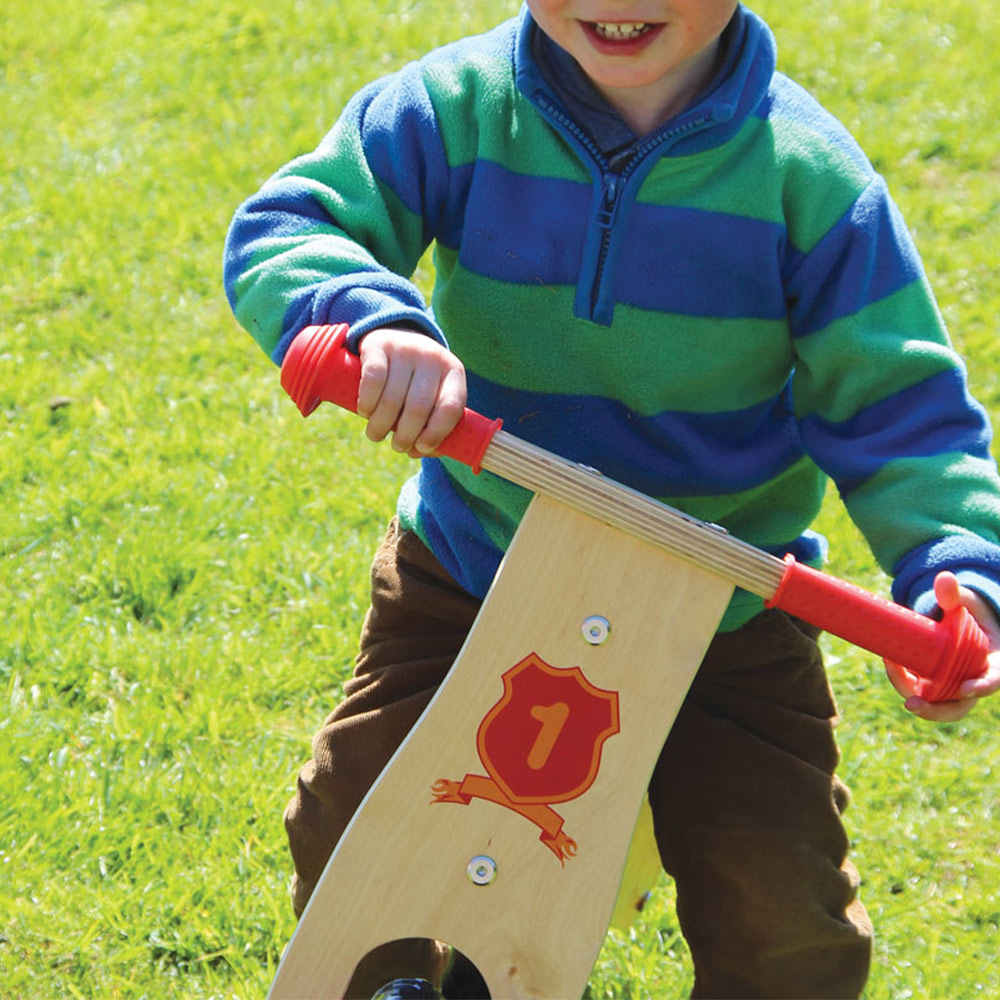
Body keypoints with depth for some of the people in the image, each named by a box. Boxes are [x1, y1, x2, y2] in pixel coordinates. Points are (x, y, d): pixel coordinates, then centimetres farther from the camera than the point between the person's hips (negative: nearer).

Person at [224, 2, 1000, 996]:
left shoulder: (807, 171, -15)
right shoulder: (457, 107, -13)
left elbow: (897, 404, -12)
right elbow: (281, 231, -18)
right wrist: (371, 318, -42)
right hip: (468, 577, 1)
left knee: (784, 916, -8)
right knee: (346, 831, 1)